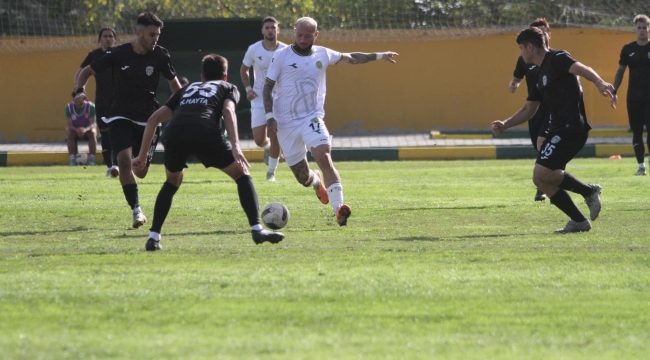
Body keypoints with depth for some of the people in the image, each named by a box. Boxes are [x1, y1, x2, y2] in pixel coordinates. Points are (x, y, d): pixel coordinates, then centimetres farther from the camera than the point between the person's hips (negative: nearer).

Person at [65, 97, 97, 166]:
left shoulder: (91, 107, -18)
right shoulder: (69, 107, -15)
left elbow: (92, 124, -21)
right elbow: (70, 125, -17)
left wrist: (85, 129, -44)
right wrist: (77, 130, -39)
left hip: (87, 129, 0)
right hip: (74, 129, 0)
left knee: (93, 133, -32)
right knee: (70, 134, -32)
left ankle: (91, 158, -32)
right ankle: (72, 159, -34)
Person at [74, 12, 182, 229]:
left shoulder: (160, 55, -5)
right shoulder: (118, 54, -7)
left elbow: (174, 83, 8)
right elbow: (87, 71, 2)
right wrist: (80, 91, -18)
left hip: (148, 120, 2)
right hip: (121, 117, -2)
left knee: (140, 171, 2)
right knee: (124, 160, -24)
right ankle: (136, 210, -20)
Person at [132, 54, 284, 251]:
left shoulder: (187, 89, 39)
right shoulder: (228, 88, 30)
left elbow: (154, 118, 31)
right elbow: (228, 111, 6)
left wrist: (142, 155, 34)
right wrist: (235, 146, -5)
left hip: (174, 133, 3)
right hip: (205, 132, -3)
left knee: (172, 182, 30)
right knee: (241, 174, 15)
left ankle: (153, 236, 20)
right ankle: (257, 229, 2)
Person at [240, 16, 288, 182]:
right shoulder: (254, 50, -7)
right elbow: (244, 69, 9)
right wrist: (248, 88, -5)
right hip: (259, 99, 0)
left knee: (275, 139, -6)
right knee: (259, 140, -7)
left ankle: (271, 172, 12)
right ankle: (268, 148, 31)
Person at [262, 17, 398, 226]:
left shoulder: (323, 55, 6)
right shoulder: (282, 56, -2)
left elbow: (351, 58, 22)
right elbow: (268, 87, 0)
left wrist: (378, 56, 23)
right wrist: (269, 116, -10)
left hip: (312, 118, 1)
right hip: (286, 122, -1)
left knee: (324, 157, -26)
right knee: (302, 177, 4)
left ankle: (338, 208, -33)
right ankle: (317, 182, 43)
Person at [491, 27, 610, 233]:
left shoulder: (556, 60, -6)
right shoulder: (541, 74, 22)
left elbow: (581, 69, -26)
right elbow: (528, 110, 29)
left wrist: (599, 83, -45)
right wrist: (505, 125, 17)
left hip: (571, 128, -10)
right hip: (558, 130, 10)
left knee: (543, 173, -20)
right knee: (541, 179, 5)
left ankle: (589, 191, -7)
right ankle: (578, 221, 9)